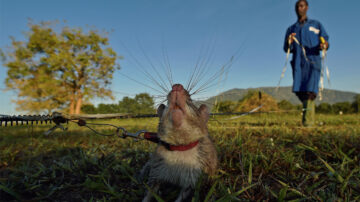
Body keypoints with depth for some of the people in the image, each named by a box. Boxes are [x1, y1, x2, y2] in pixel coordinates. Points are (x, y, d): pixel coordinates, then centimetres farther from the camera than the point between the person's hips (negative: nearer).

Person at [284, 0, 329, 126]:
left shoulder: (316, 25, 17)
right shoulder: (291, 29, 22)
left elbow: (325, 40, 9)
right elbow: (287, 49, 13)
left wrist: (324, 45, -16)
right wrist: (289, 43, -11)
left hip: (313, 61, -2)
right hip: (298, 63, 2)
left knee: (310, 91, -17)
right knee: (299, 90, -5)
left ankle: (308, 122, -17)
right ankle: (311, 119, 14)